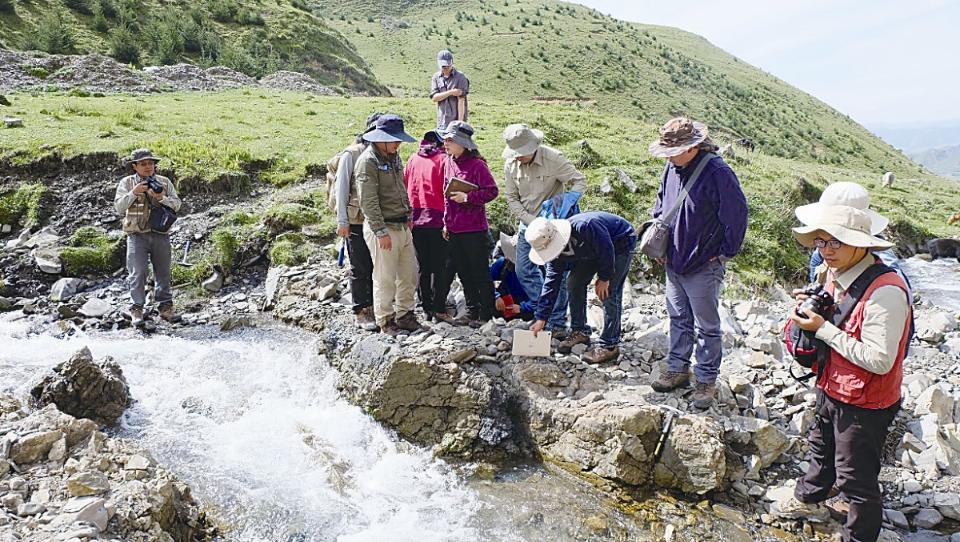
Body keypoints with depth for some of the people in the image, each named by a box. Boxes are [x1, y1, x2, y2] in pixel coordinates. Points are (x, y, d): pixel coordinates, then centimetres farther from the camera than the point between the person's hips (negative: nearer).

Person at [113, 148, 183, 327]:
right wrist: (134, 192, -20)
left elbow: (176, 204, 1)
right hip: (137, 235, -2)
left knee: (163, 272, 7)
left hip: (160, 234, 2)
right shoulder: (126, 183, 3)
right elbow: (119, 206, -6)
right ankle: (137, 309, 3)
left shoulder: (164, 182, 8)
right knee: (138, 273, -5)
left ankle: (165, 307, 16)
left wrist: (161, 198, -18)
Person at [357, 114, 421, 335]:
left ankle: (405, 315, 27)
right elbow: (368, 201, -19)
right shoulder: (368, 161, -14)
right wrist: (381, 231, -21)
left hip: (402, 226, 9)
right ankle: (386, 321, 13)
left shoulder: (394, 157, 13)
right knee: (385, 278, 0)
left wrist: (407, 216, 20)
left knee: (409, 273, 14)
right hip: (383, 228, -9)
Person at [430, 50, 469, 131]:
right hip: (442, 121, 5)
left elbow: (461, 100, -11)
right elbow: (434, 97, -3)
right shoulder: (436, 77, 8)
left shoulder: (460, 77, -7)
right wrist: (451, 92, -16)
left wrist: (460, 121, -15)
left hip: (456, 119, -5)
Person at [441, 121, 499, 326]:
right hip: (454, 230, 8)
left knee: (480, 274, 2)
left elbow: (492, 191, -15)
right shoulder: (448, 163, 10)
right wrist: (446, 223, 15)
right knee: (464, 274, 15)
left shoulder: (476, 164, -12)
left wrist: (467, 197, -19)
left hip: (475, 230, -7)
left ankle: (487, 315, 13)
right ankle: (472, 312, 27)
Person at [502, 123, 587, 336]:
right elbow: (512, 199, 0)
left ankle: (557, 323, 6)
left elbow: (579, 181, -12)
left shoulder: (553, 158, -17)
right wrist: (532, 221, -12)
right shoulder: (510, 165, -4)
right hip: (527, 223, 5)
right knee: (524, 271, 7)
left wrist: (565, 205, -28)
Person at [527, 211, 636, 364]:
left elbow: (607, 249, -28)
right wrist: (541, 318, -9)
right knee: (574, 283, 3)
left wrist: (604, 278, -18)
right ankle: (580, 332, 16)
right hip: (594, 249, 7)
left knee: (609, 293, -15)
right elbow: (551, 282, -9)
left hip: (621, 242, -7)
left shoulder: (584, 227, -40)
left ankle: (610, 346, -9)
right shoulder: (555, 250, -15)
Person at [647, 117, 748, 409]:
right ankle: (677, 368, 32)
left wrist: (724, 254, -10)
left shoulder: (717, 173, -20)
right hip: (674, 263, 7)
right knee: (678, 319, 18)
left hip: (704, 267, -7)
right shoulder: (672, 168, 3)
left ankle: (706, 380, 18)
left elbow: (736, 216, -17)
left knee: (707, 327, 6)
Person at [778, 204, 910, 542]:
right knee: (821, 448, 31)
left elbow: (879, 360, -31)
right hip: (832, 388, 9)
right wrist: (811, 308, -8)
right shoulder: (836, 276, -3)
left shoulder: (885, 291, -30)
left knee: (856, 478, 9)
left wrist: (823, 329, -27)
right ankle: (809, 498, 56)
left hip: (865, 404, -9)